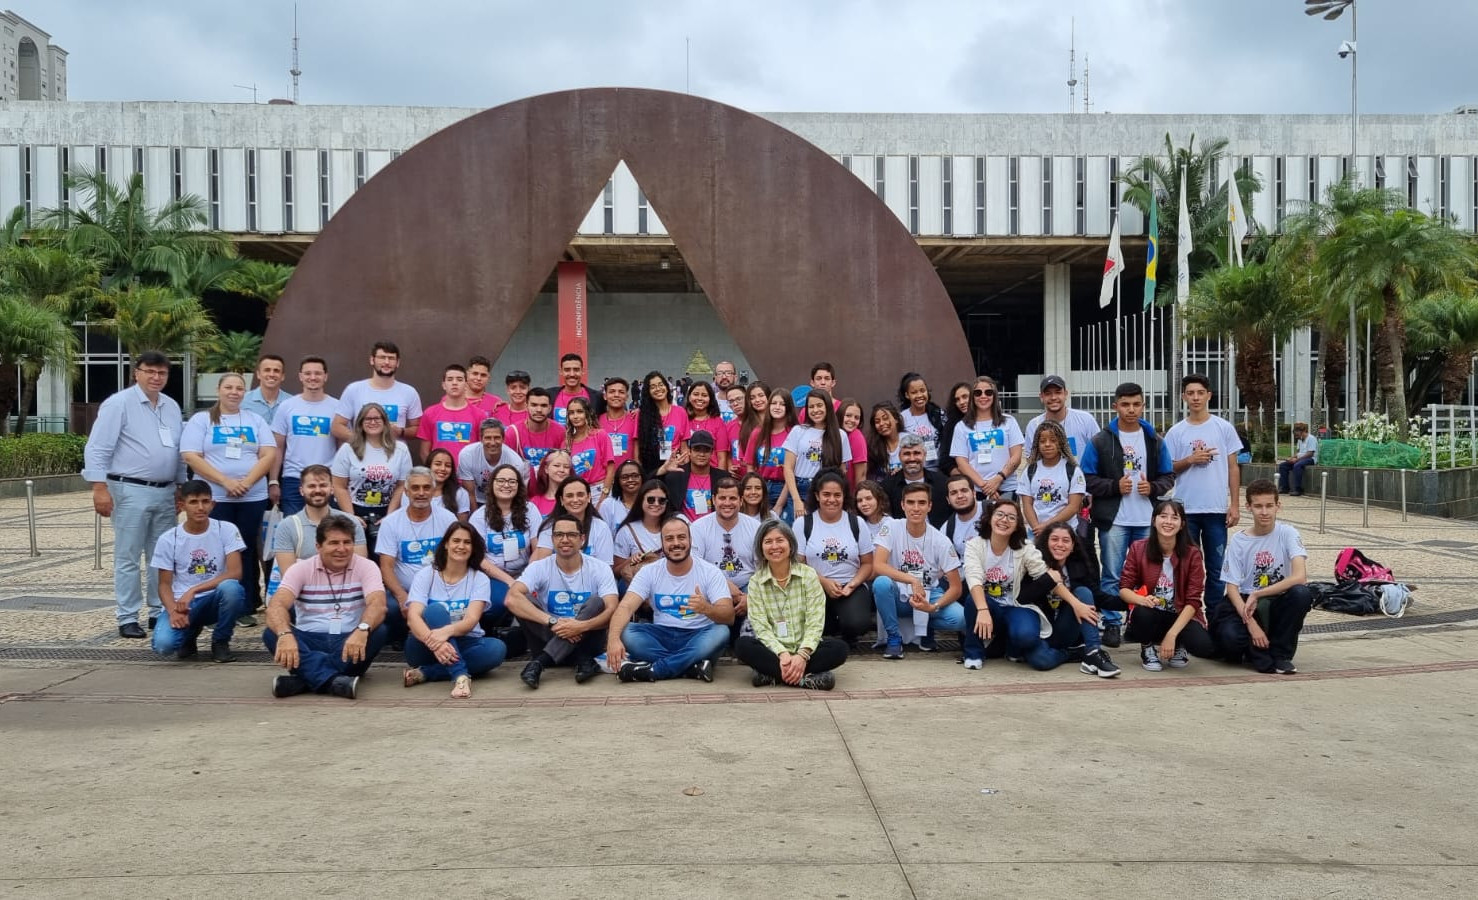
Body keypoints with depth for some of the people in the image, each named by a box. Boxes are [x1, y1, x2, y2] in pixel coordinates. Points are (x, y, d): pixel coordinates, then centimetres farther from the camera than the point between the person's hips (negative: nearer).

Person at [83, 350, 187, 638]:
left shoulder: (172, 406, 13)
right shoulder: (119, 403, -6)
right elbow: (97, 449, -10)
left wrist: (182, 486, 16)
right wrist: (100, 488, -17)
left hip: (166, 492, 6)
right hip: (131, 491, -6)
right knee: (128, 558, 0)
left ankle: (160, 612, 20)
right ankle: (128, 618, 5)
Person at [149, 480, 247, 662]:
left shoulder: (227, 530, -6)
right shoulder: (168, 539, -3)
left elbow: (235, 573, -14)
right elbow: (165, 584, 0)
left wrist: (193, 590, -22)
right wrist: (173, 611, -21)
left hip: (215, 600, -1)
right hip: (181, 603, 1)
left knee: (230, 588, -36)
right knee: (163, 644, -28)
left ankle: (220, 642, -7)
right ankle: (190, 634, 13)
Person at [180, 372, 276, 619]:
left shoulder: (255, 421, 12)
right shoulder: (201, 420, 4)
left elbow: (269, 454, 2)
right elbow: (191, 457, -6)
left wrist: (247, 481, -14)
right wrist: (225, 482, -16)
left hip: (252, 498, 2)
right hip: (214, 498, -2)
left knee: (247, 552, 5)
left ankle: (247, 607, 10)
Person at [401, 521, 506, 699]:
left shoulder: (480, 579, -1)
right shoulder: (426, 574, -4)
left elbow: (471, 620, -17)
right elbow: (413, 616, -19)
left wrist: (447, 631, -40)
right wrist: (434, 641, -41)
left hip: (463, 645, 2)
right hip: (426, 648, -2)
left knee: (497, 648, -28)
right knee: (436, 609, -30)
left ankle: (425, 673, -26)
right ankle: (461, 675, -42)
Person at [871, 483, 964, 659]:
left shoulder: (941, 541, -12)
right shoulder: (891, 527, -14)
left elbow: (955, 587, -11)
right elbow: (877, 566, -26)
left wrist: (933, 607, -29)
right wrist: (913, 580, -35)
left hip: (929, 596, 1)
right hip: (899, 596, -1)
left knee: (959, 618, -28)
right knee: (881, 582, -34)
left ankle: (925, 626, 8)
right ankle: (894, 638, -12)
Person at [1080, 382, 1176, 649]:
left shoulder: (1155, 441, 8)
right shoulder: (1100, 441, -1)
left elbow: (1168, 477, 11)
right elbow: (1087, 478, -4)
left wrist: (1153, 488, -8)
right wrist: (1115, 486, -16)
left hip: (1148, 521, 3)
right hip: (1113, 520, -3)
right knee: (1112, 576, 1)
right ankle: (1112, 624, 9)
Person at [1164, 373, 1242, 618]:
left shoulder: (1224, 428, 3)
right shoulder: (1175, 432, 3)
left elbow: (1233, 467, 4)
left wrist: (1234, 504, -1)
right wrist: (1190, 460, -12)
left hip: (1216, 509, 0)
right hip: (1185, 510, 0)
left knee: (1217, 567, 6)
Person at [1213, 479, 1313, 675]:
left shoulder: (1288, 533, -6)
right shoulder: (1238, 541, -3)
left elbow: (1300, 577, -21)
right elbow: (1232, 587, -7)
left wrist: (1257, 595, -22)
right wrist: (1251, 623, -21)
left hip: (1279, 604, 1)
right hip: (1246, 604, -1)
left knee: (1301, 593, -32)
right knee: (1229, 637, -33)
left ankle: (1281, 654, -11)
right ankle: (1257, 651, 2)